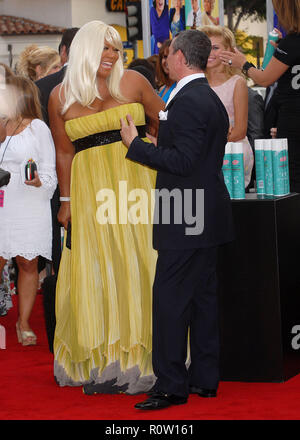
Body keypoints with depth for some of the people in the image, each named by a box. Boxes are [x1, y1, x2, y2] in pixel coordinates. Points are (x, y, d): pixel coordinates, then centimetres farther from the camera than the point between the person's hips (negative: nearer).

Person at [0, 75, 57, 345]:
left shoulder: (38, 128, 1)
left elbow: (49, 171, -1)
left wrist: (39, 182, -19)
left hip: (28, 207, -3)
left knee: (28, 263, 2)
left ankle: (24, 323, 11)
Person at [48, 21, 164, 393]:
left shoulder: (132, 82, 1)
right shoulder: (61, 97, 4)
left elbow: (163, 122, 12)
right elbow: (64, 153, 9)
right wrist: (66, 201, 8)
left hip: (138, 180, 0)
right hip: (90, 190, 0)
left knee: (141, 262, -1)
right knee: (94, 269, -2)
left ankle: (141, 356, 5)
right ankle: (102, 363, 3)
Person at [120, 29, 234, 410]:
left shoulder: (187, 102, -17)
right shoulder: (211, 99, 15)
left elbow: (183, 162, -22)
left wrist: (135, 145, -15)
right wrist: (161, 148, 22)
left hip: (185, 221, -10)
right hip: (205, 217, 10)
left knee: (170, 299, -7)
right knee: (202, 296, 13)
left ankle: (170, 386, -5)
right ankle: (205, 378, 18)